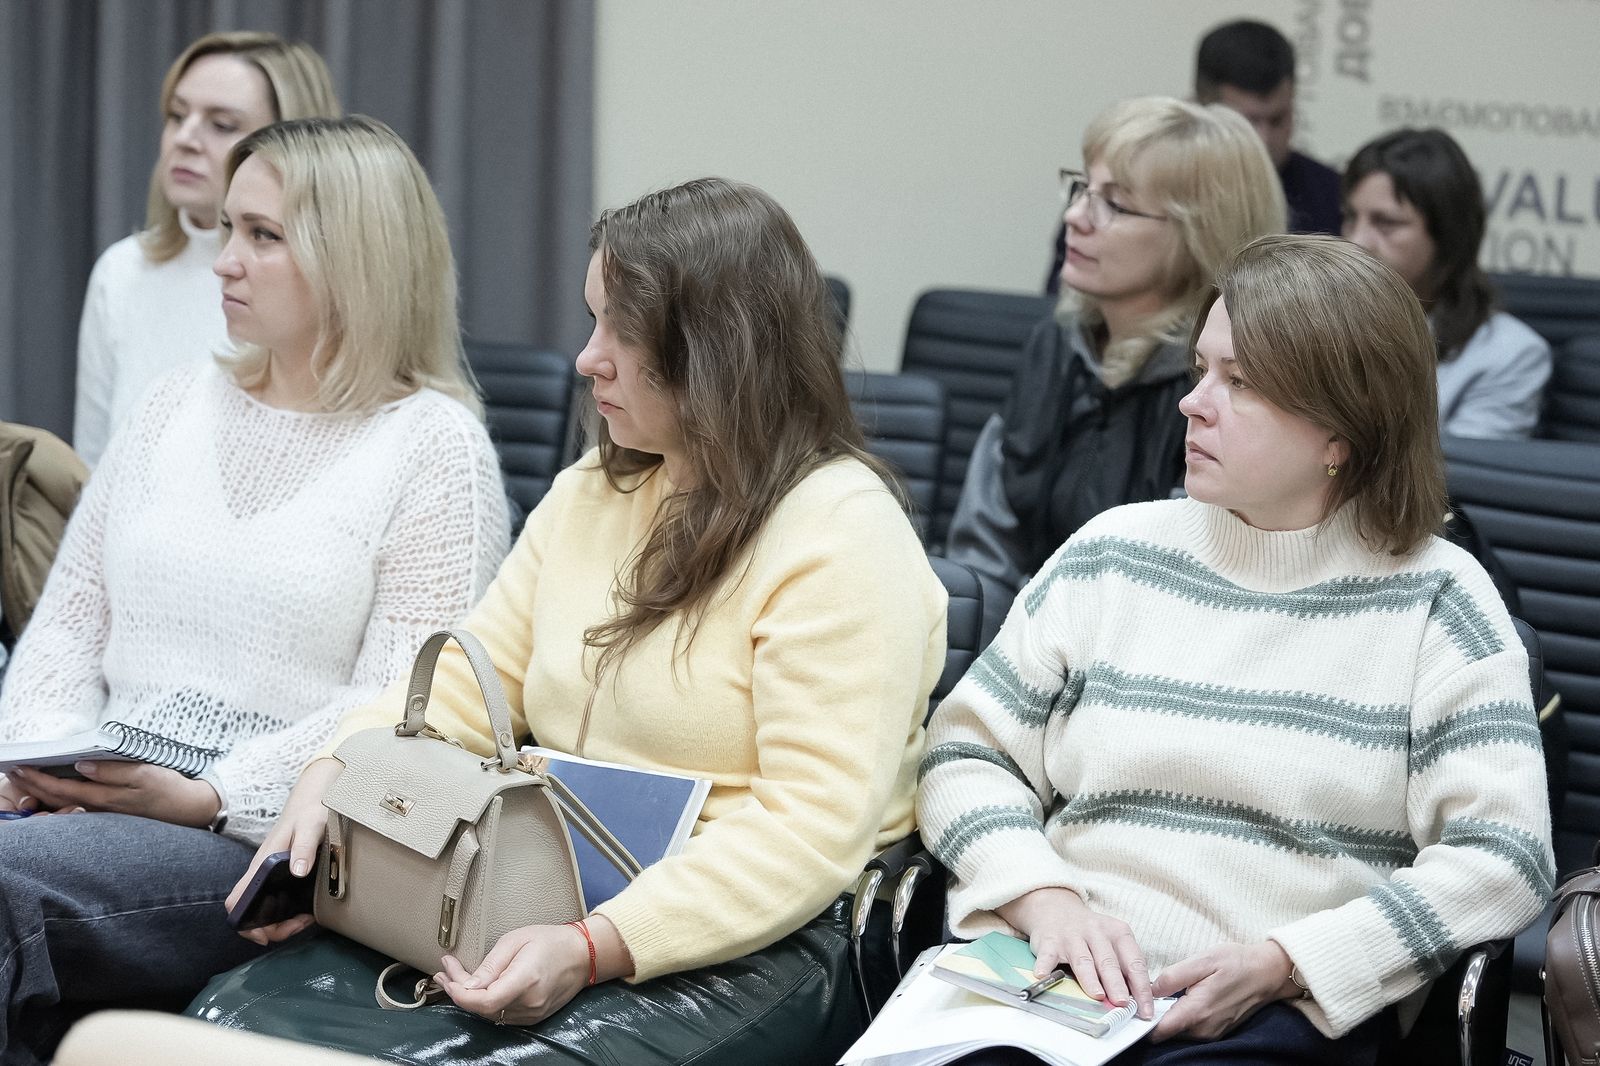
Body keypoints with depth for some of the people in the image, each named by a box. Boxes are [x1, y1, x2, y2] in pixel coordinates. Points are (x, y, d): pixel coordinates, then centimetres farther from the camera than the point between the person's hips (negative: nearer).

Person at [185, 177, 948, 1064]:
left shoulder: (844, 538, -10)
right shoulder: (592, 494, 16)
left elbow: (812, 827, -19)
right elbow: (469, 682, 13)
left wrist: (595, 948, -28)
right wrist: (334, 773, -8)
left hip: (740, 937, -7)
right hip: (539, 898, 7)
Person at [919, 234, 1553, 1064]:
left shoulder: (1433, 600, 4)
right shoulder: (1113, 554, 12)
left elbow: (1501, 857, -3)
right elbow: (966, 754, 13)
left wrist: (1277, 964, -12)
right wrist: (1047, 901, -6)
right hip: (1059, 986, 2)